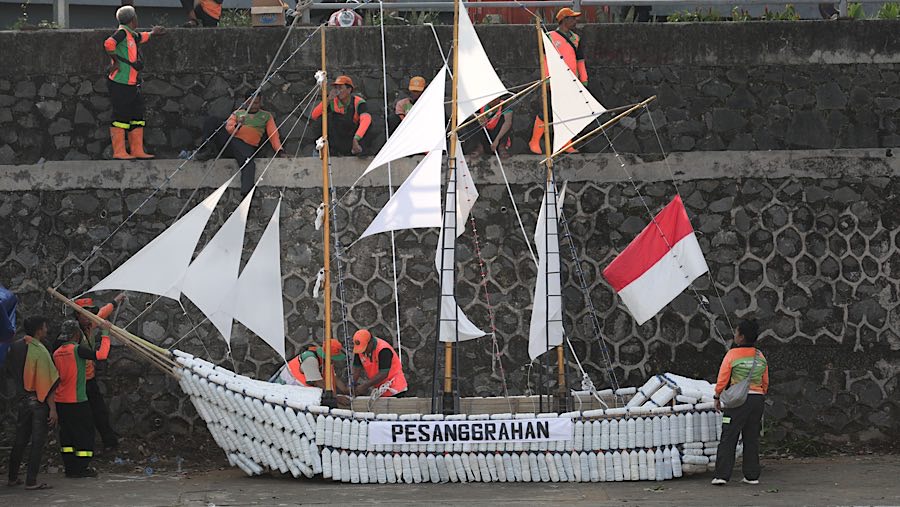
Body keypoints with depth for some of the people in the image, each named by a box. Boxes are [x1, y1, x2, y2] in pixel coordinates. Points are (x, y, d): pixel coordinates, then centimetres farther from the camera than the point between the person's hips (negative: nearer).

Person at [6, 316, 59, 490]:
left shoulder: (16, 348, 4)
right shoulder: (40, 351, -17)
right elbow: (47, 383, -18)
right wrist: (53, 409, -16)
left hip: (22, 399, 7)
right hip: (39, 401, -7)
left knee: (20, 440, 15)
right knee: (38, 442, -1)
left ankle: (13, 478, 20)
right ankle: (31, 481, -2)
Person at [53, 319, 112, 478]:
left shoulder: (57, 353, 6)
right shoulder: (77, 349, -14)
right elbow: (101, 355, -22)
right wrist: (105, 333, -13)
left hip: (60, 401, 7)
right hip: (78, 400, -7)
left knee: (67, 433, 13)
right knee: (84, 432, 3)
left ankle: (69, 467, 14)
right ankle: (82, 467, 1)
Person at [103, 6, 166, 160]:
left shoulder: (132, 36, 17)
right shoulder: (122, 33, -11)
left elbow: (141, 37, 43)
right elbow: (109, 44, -29)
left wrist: (152, 33, 55)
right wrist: (115, 61, -19)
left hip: (132, 86, 10)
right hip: (120, 84, -10)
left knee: (137, 118, 10)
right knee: (120, 117, -7)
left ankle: (137, 151, 14)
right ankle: (119, 152, -5)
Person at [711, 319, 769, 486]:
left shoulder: (732, 355, -9)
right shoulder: (760, 357, 7)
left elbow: (722, 379, -6)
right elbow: (765, 382, 13)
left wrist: (717, 398, 7)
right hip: (757, 398, 5)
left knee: (728, 437, -2)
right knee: (752, 438, 12)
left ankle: (722, 475, -7)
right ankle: (752, 475, 11)